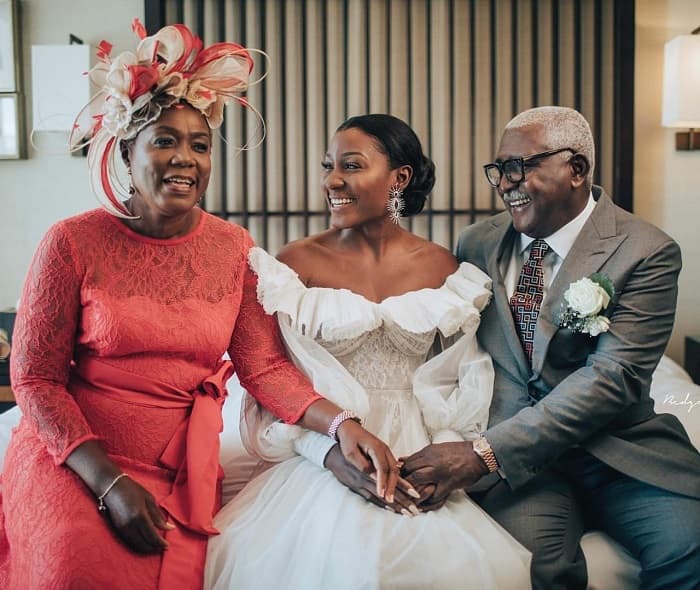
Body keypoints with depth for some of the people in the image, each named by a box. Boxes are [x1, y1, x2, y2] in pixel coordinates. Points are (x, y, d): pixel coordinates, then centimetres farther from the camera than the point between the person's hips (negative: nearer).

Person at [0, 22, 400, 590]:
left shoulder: (235, 249, 2)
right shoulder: (73, 243, -7)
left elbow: (265, 367, 0)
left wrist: (342, 424, -18)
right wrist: (110, 481, -14)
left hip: (180, 474, 2)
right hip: (70, 457, -2)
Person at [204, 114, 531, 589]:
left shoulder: (444, 268, 4)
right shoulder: (297, 263, -1)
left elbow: (463, 384, 6)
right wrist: (332, 452, -18)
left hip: (420, 455, 2)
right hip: (322, 457, -1)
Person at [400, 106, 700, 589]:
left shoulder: (647, 253, -6)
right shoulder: (477, 244, 9)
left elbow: (614, 376, -17)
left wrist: (485, 453, -26)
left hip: (619, 450, -1)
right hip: (518, 458, 1)